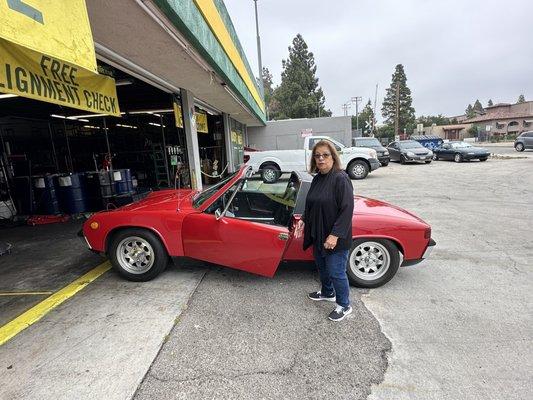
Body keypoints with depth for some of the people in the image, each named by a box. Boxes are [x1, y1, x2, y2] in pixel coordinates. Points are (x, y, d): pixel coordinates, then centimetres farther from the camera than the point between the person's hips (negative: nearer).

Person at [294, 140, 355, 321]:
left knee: (336, 272, 6)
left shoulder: (341, 179, -19)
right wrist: (303, 220, 5)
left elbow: (347, 209, -23)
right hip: (318, 235, 8)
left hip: (335, 239, -8)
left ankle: (344, 306, 29)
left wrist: (335, 235, -26)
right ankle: (328, 293, 49)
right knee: (322, 267, 24)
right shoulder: (317, 178, 6)